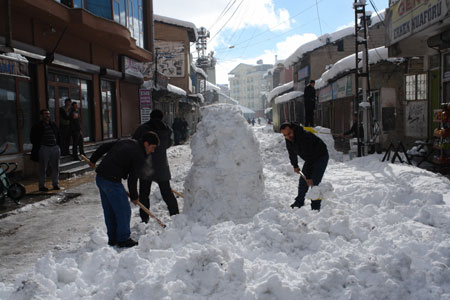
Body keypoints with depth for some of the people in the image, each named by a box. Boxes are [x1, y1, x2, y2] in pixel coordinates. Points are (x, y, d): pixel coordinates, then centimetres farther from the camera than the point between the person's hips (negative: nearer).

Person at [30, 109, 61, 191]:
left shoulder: (53, 125, 15)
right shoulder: (37, 126, 0)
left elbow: (58, 136, 20)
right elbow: (33, 139, 1)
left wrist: (58, 146, 11)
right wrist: (38, 147, -6)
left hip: (55, 148, 4)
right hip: (44, 148, -4)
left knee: (56, 168, 7)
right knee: (43, 169, 1)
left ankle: (56, 184, 19)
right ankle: (42, 185, 9)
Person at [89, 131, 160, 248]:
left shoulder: (126, 142, 12)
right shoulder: (140, 157, -11)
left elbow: (104, 146, 17)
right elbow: (132, 179, -9)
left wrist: (93, 159, 29)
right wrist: (134, 197, 5)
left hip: (100, 177, 9)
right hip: (112, 181, -9)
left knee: (109, 211, 16)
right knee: (123, 211, 2)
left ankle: (112, 238, 26)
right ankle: (123, 239, 10)